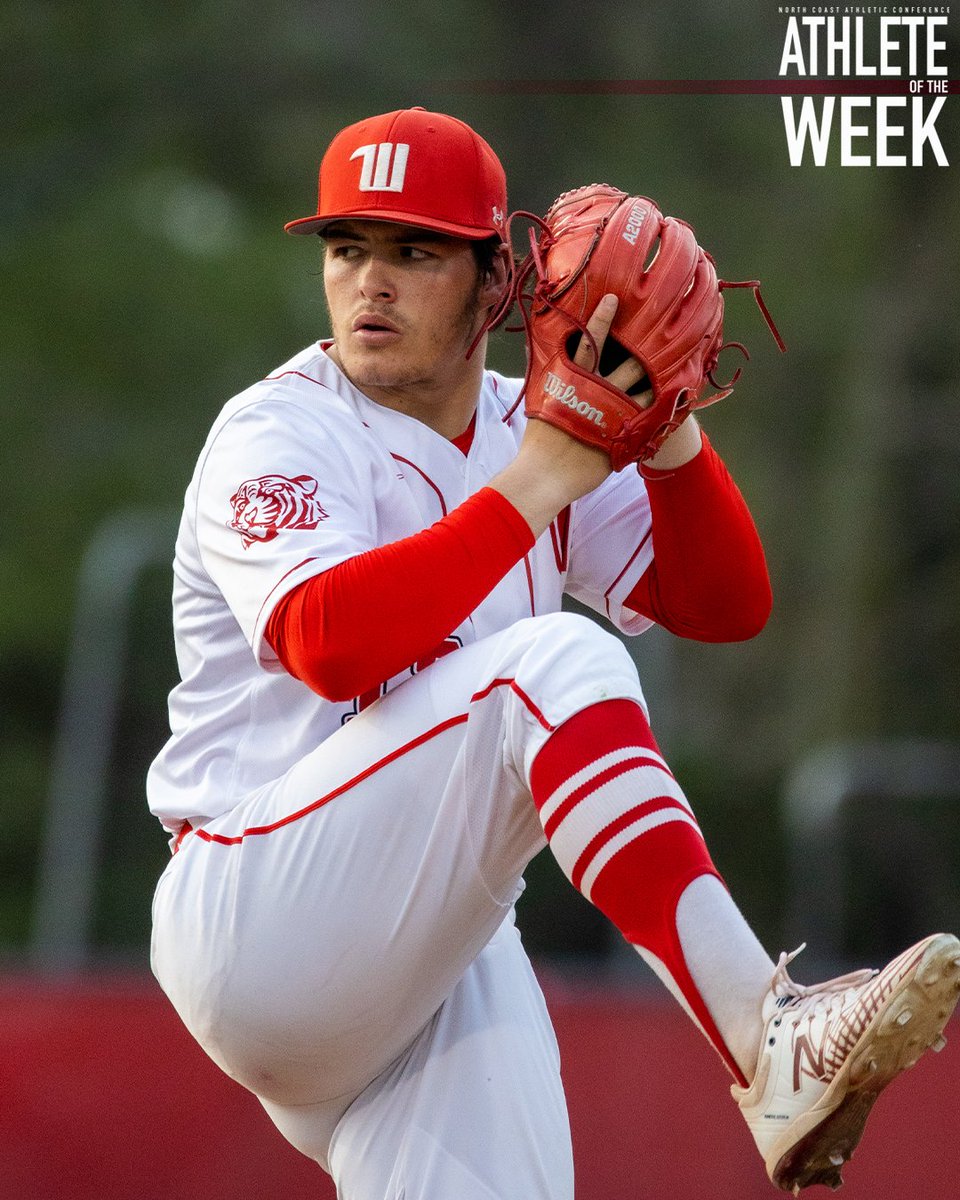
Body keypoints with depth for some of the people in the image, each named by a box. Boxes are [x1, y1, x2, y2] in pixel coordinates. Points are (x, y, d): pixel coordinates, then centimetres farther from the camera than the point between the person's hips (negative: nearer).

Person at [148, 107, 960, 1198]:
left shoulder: (524, 430, 14)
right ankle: (762, 1034, -42)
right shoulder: (281, 433, -5)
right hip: (257, 925, -7)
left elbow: (725, 605, 6)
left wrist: (667, 436, -10)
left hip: (453, 963, 7)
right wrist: (541, 478, -23)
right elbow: (328, 645, -25)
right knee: (556, 662, -27)